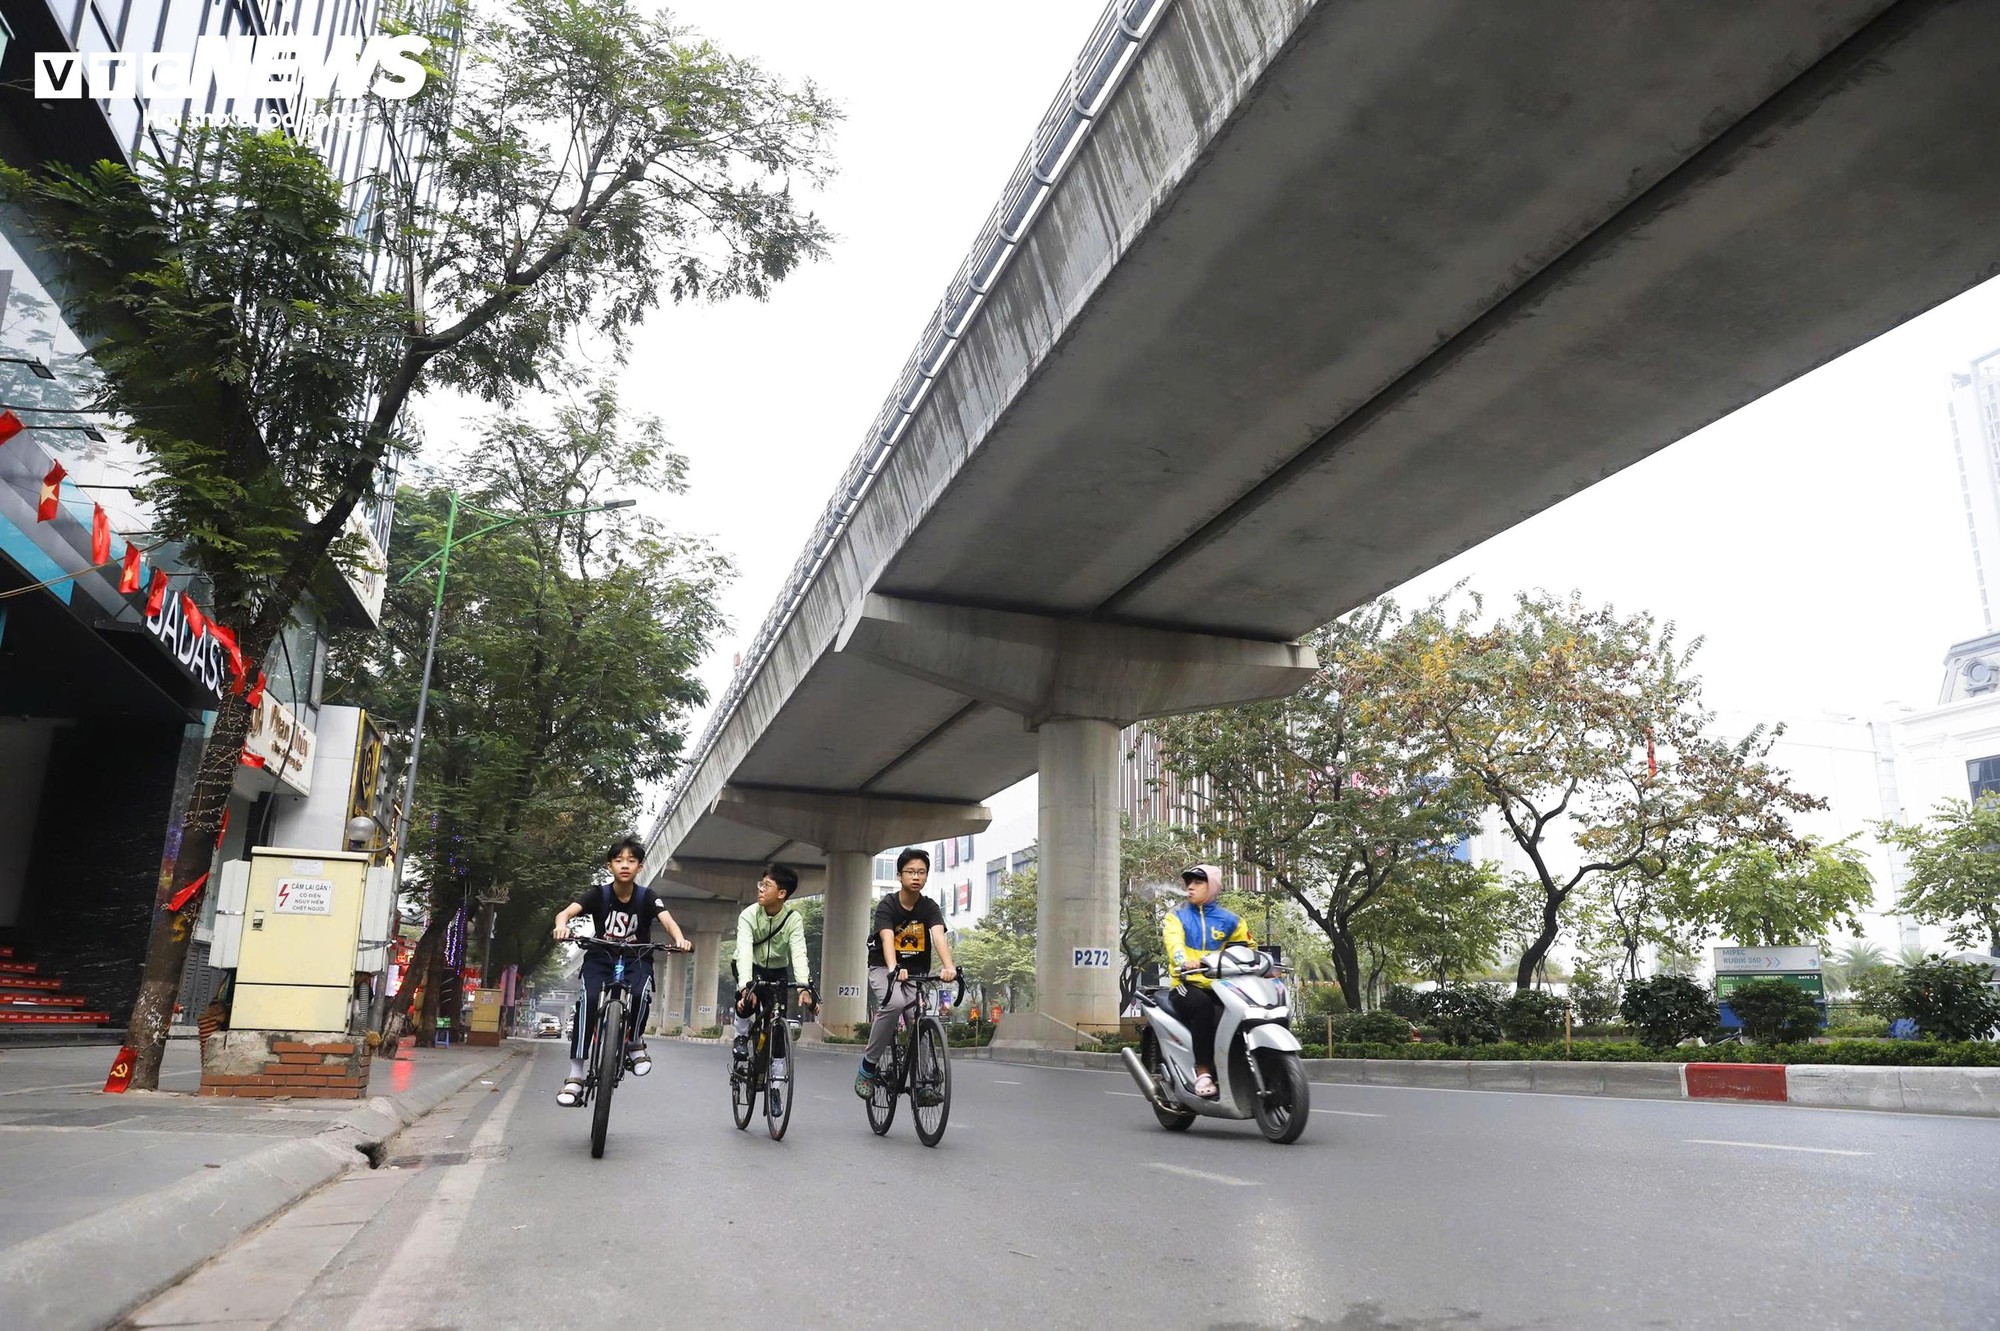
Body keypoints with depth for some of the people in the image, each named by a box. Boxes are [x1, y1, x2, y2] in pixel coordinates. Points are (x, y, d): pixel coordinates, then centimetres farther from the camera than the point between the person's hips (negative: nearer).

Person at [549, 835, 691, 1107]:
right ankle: (575, 1076, -20)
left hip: (636, 961, 0)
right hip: (601, 958, 0)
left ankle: (635, 1042, -1)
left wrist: (680, 940, -51)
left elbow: (667, 919, -28)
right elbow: (566, 912, -26)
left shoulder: (647, 897, -12)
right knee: (588, 1000, -27)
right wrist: (562, 926, -51)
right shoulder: (599, 894, -12)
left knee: (641, 994, -32)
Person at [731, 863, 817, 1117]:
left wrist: (804, 987, -49)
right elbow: (744, 952, -35)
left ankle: (776, 1087, 3)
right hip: (752, 969, -1)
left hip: (778, 971, 1)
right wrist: (746, 986, -51)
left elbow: (798, 954, -33)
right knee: (747, 1000, -33)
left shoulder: (794, 919, -22)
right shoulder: (749, 915, -24)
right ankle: (741, 1037, -1)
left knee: (778, 1028, -8)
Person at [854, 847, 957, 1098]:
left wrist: (949, 967, -46)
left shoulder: (930, 908, -8)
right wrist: (894, 969, -50)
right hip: (884, 969, -3)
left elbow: (939, 937, -26)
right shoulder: (886, 906, -14)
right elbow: (887, 939, -31)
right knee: (895, 1003, -32)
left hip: (916, 973, 3)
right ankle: (868, 1065, -17)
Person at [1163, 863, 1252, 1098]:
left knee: (1222, 1018, -33)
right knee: (1202, 1004, -36)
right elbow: (1174, 942, -11)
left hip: (1218, 987, 1)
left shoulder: (1228, 920, 16)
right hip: (1187, 986, -1)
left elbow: (1249, 946, 22)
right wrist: (1184, 962, -33)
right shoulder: (1176, 917, 10)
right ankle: (1202, 1070, -28)